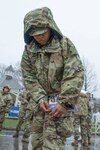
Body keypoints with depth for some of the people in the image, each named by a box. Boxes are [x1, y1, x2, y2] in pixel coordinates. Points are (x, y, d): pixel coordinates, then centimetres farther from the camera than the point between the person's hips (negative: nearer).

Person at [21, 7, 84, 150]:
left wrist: (65, 102, -25)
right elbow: (29, 77, -3)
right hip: (43, 99, 5)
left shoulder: (65, 45, -13)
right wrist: (40, 98, -17)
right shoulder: (29, 50, -3)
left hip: (61, 97, -5)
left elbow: (75, 74, -18)